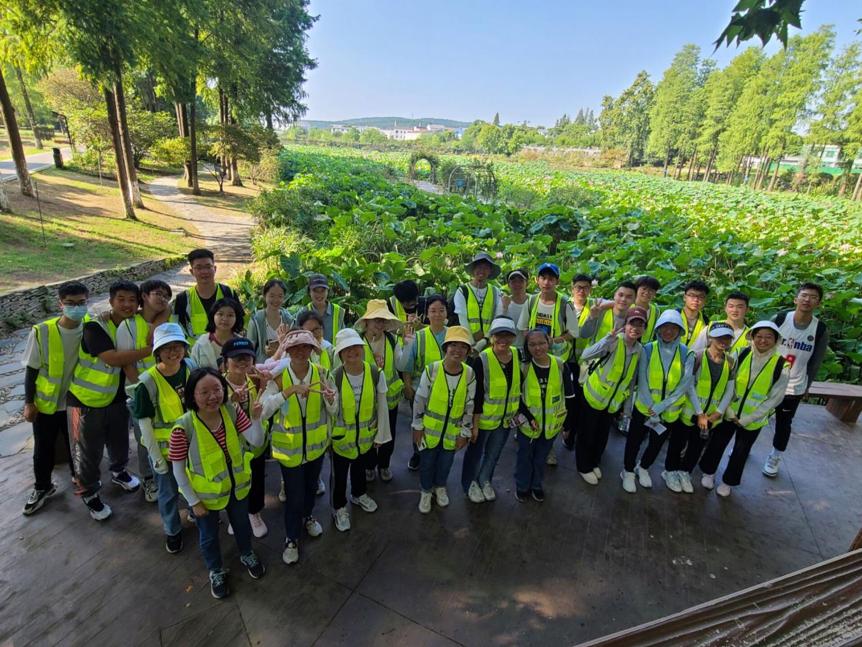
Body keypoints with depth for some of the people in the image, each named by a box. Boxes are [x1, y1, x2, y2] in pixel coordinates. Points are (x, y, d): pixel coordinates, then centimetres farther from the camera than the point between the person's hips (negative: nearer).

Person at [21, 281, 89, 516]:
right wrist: (29, 402, -6)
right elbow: (32, 370, -9)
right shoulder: (42, 332, -20)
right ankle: (42, 487, 39)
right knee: (43, 449, 15)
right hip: (45, 404, -1)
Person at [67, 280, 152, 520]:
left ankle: (118, 472, 50)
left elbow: (132, 363, 4)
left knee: (120, 442, 21)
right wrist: (151, 349, -35)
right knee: (88, 451, 9)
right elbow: (113, 358, -34)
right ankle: (89, 493, 32)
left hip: (117, 398, 5)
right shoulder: (94, 328, -21)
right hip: (86, 401, -5)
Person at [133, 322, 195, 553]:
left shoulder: (191, 367, -12)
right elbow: (145, 424, -16)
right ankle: (172, 530, 44)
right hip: (163, 447, -3)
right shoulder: (147, 383, -23)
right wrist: (156, 458, -11)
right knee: (169, 492, 17)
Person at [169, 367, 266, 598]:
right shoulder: (183, 427, -28)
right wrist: (194, 502, -11)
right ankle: (216, 572, 53)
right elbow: (178, 469, -17)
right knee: (209, 536, 24)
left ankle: (247, 555, 58)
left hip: (237, 486, 3)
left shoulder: (232, 412, -20)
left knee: (242, 525, 27)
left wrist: (256, 419, -43)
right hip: (205, 493, -2)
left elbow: (256, 441, -24)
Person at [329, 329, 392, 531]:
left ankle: (359, 494, 57)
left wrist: (381, 434, 1)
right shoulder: (333, 377, -25)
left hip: (366, 435, 3)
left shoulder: (376, 373, -18)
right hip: (341, 436, -3)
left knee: (360, 467, 28)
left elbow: (382, 406, -6)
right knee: (339, 474, 17)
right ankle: (339, 507, 44)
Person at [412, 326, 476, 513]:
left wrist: (465, 432, 0)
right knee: (427, 462, 15)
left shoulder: (469, 374, -13)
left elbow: (469, 406, -3)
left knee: (446, 462, 21)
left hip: (453, 431, 2)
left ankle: (440, 487, 49)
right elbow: (419, 400, -10)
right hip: (430, 428, -2)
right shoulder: (431, 370, -20)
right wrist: (417, 426, -5)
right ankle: (426, 491, 41)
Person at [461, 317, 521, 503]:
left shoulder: (517, 355, -8)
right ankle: (469, 483, 43)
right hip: (484, 418, -5)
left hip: (506, 419, 5)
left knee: (493, 454, 24)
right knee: (475, 453, 17)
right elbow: (476, 396, -20)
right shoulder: (482, 360, -23)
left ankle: (485, 480, 50)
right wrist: (474, 424, -16)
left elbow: (518, 386, 6)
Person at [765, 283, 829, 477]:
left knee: (783, 425, 13)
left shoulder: (821, 330, -9)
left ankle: (774, 458, 33)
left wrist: (807, 386, 7)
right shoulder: (780, 318, -11)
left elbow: (815, 362, 1)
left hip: (793, 388, 0)